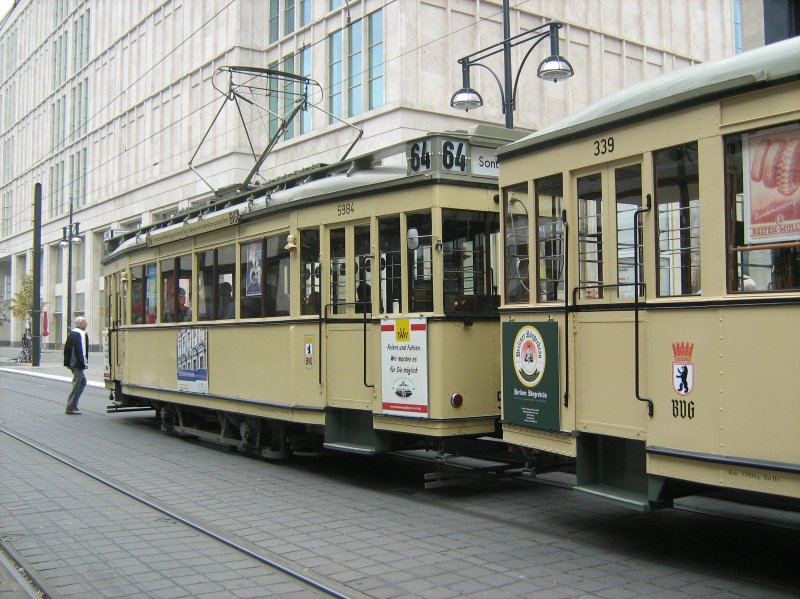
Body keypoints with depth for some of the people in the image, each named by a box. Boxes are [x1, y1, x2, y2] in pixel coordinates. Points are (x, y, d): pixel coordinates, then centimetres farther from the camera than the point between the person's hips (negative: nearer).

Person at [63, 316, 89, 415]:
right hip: (77, 363, -10)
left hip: (71, 362, 10)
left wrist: (67, 361, 20)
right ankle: (71, 408, -1)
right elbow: (79, 350, -20)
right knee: (77, 384, -4)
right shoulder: (80, 334, -14)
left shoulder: (71, 333, 16)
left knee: (83, 381, 19)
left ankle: (73, 406, 19)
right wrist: (82, 364, -18)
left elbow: (66, 348, 19)